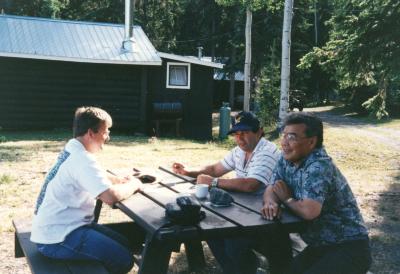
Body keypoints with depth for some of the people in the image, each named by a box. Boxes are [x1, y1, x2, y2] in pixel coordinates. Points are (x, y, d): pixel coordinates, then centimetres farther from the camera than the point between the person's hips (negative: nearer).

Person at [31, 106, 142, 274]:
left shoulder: (72, 151, 9)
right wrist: (133, 185, -12)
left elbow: (97, 176, 26)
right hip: (56, 238, -10)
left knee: (123, 245, 13)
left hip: (57, 228, 10)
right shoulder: (81, 159, -22)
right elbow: (111, 196, -33)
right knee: (124, 259, -14)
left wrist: (122, 181, 7)